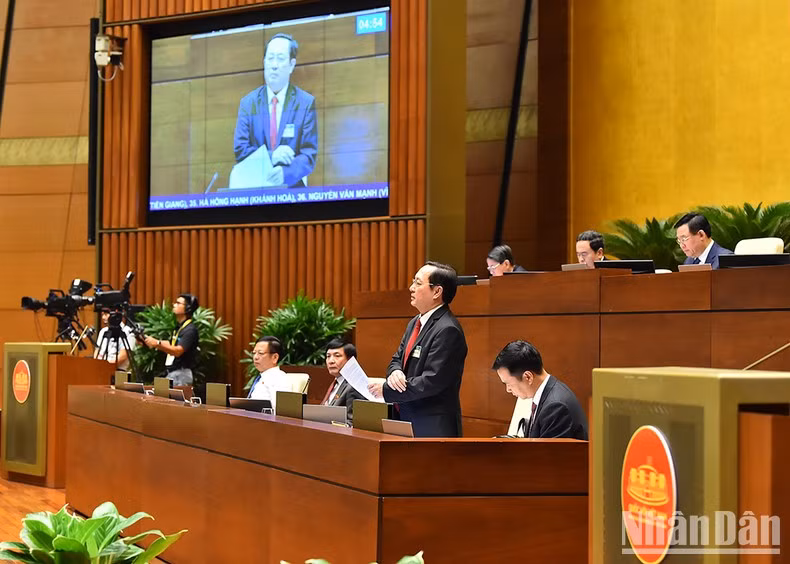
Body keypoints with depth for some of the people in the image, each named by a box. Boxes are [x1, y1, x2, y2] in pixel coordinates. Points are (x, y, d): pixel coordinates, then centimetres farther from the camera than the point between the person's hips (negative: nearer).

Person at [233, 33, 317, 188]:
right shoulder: (247, 103, 10)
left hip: (292, 189, -1)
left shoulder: (306, 103, 5)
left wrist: (285, 174, -18)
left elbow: (309, 155, 0)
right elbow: (240, 150, 5)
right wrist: (270, 156, -11)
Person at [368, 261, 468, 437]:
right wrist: (395, 372, -7)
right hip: (409, 420, 9)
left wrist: (386, 390, -14)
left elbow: (431, 381, -21)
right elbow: (397, 359, 19)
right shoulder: (414, 324, 14)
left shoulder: (447, 330, -17)